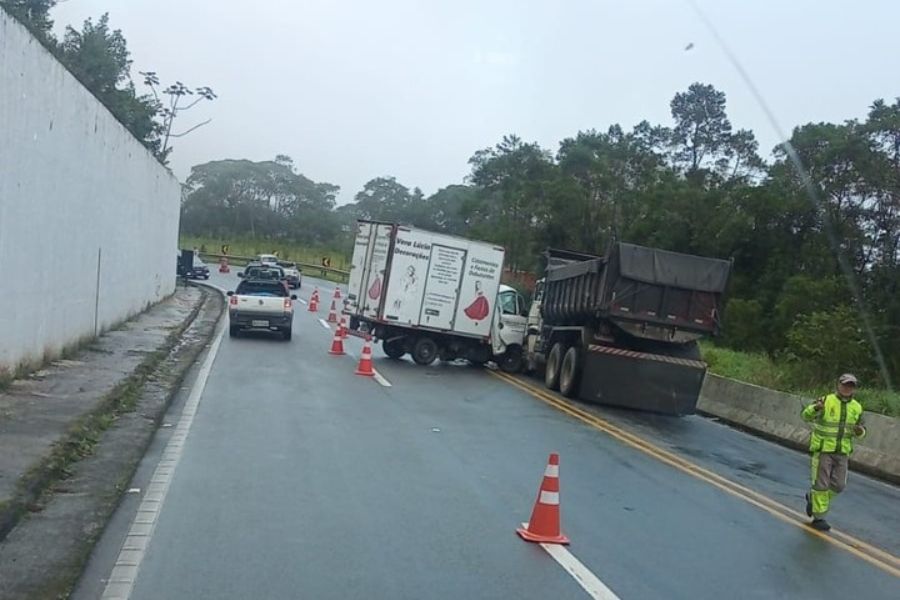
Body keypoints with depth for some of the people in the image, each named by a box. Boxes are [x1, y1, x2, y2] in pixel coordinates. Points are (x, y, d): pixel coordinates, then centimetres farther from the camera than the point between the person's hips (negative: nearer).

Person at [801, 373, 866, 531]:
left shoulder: (857, 407, 4)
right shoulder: (826, 401, -10)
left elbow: (860, 433, 12)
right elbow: (806, 416, -16)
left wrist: (860, 431, -12)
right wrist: (815, 407, -36)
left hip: (842, 452, 5)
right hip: (822, 449, -5)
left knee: (838, 485, 5)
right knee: (821, 484, -2)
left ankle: (813, 498, 31)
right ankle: (818, 518, 9)